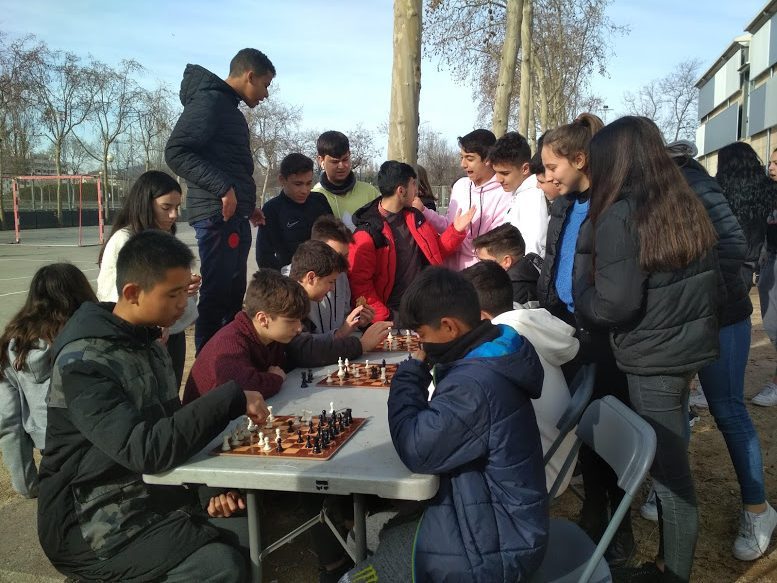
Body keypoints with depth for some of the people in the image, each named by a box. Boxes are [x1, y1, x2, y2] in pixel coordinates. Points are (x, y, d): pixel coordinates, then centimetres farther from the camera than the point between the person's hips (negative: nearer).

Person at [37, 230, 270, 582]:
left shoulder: (147, 343, 7)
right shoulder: (84, 364, -21)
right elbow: (146, 450, -32)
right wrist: (232, 400, -29)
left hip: (156, 499, 8)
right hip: (97, 525, -8)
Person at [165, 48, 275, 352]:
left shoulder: (228, 107, 23)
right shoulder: (210, 100, -8)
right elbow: (176, 151, -18)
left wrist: (246, 205, 21)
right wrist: (223, 188, -23)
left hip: (233, 217, 10)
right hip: (219, 215, -10)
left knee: (233, 298, 14)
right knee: (217, 296, -9)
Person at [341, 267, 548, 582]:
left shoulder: (474, 384, -30)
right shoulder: (488, 360, 3)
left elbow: (416, 450, -23)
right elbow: (436, 426, 10)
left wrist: (410, 374, -14)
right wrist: (419, 373, -7)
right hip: (498, 522, 9)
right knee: (390, 533, 22)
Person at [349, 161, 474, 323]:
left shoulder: (415, 217, 9)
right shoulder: (367, 232, -12)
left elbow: (438, 250, 21)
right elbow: (359, 284, -13)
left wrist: (456, 230, 5)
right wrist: (384, 319, -17)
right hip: (394, 316, -6)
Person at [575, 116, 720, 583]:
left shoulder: (619, 217, -18)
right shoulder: (689, 206, 4)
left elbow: (613, 304, -20)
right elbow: (711, 280, 13)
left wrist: (582, 292, -1)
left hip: (652, 360, -7)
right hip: (693, 348, 7)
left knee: (668, 470, 6)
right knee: (673, 462, 19)